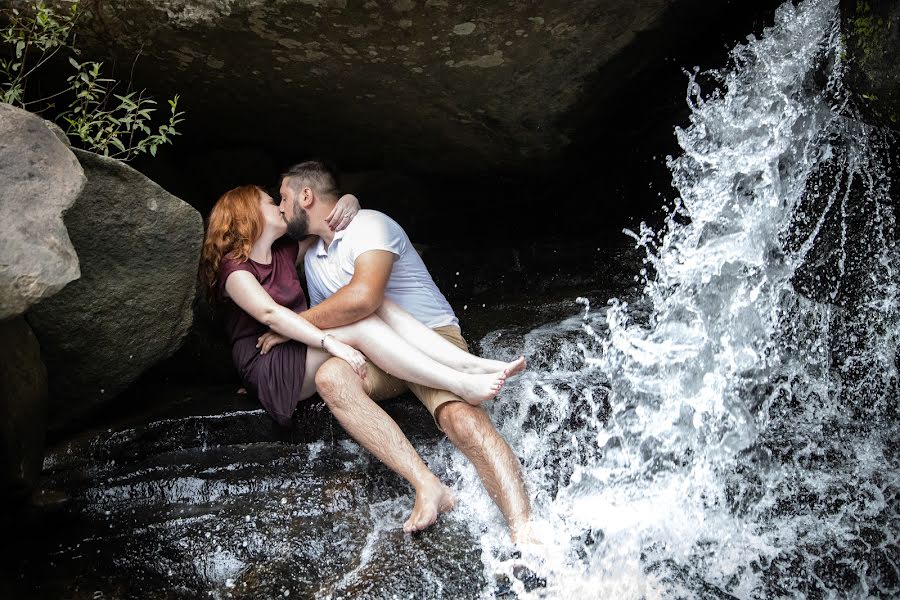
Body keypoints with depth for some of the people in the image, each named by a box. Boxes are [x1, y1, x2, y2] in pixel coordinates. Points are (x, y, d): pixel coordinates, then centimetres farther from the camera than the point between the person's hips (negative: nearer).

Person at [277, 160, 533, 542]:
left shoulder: (368, 224, -9)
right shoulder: (312, 258, 20)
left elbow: (363, 297, -27)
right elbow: (326, 326, 31)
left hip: (433, 339, -6)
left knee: (461, 415, -36)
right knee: (329, 376, -29)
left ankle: (525, 536, -49)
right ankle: (427, 486, -39)